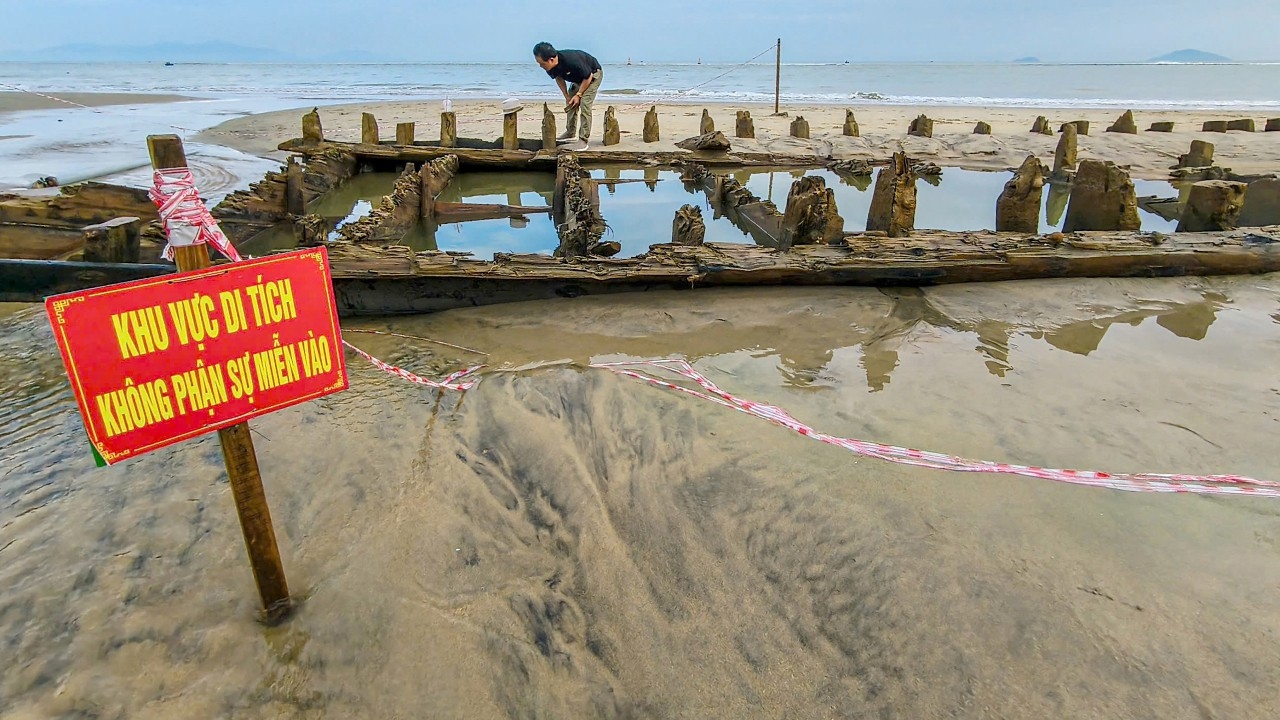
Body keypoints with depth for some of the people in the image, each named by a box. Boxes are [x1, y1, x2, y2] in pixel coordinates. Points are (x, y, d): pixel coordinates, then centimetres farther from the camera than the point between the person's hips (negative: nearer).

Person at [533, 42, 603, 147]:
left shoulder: (572, 61, -41)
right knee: (570, 104, 7)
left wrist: (578, 95, -21)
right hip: (578, 78, 8)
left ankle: (583, 139, -15)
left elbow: (588, 77, -27)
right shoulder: (551, 68, -19)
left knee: (584, 104, -18)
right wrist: (567, 96, -1)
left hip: (593, 74, -8)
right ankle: (570, 133, 20)